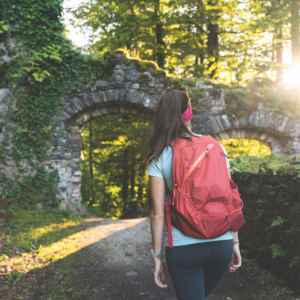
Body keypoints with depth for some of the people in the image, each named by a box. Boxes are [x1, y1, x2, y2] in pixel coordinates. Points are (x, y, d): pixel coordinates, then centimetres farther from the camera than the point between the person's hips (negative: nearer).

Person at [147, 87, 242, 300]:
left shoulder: (159, 158, -6)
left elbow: (158, 213, -8)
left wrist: (157, 256, 1)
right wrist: (235, 242, 11)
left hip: (183, 248, -3)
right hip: (221, 244, 4)